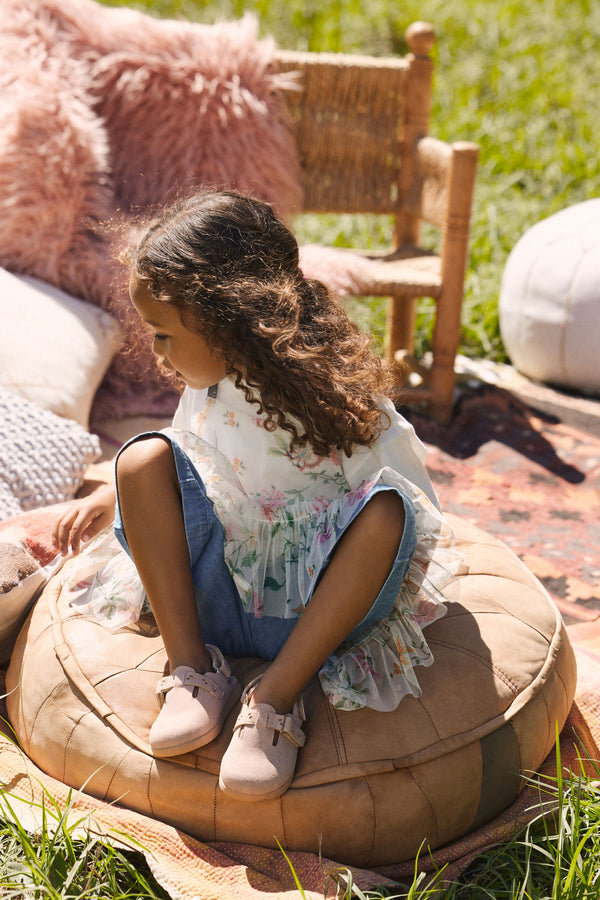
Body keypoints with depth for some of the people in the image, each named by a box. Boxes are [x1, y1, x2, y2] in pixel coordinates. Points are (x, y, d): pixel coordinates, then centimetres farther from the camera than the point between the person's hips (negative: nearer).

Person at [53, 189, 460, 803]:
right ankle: (193, 673, -17)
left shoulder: (339, 403, -15)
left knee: (386, 508, -32)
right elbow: (170, 471, 23)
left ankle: (277, 698, -28)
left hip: (307, 616, -4)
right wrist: (104, 502, 14)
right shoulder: (208, 391, 2)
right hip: (211, 605, 5)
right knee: (143, 456, -14)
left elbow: (415, 507, -9)